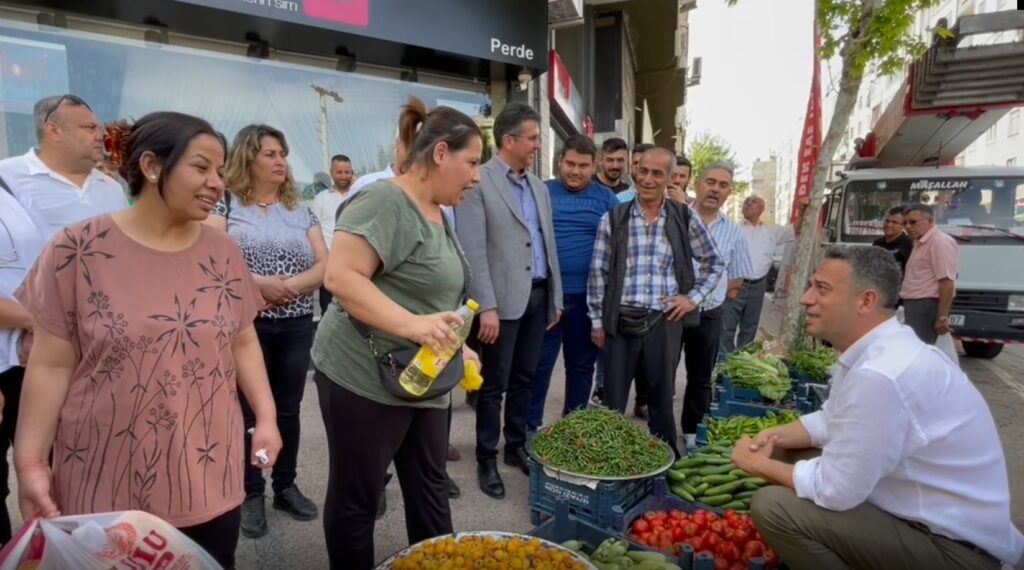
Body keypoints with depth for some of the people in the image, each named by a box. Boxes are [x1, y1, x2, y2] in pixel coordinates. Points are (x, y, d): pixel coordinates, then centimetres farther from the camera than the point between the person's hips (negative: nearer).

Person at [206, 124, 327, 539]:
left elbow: (325, 264, 3)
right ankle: (251, 494, 20)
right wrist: (258, 282, -21)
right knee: (245, 410, 6)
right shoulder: (226, 204, 1)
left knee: (288, 408, 12)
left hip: (296, 325, 3)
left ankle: (286, 486, 27)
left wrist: (290, 286, -14)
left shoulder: (301, 211, 10)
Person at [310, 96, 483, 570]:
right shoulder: (386, 201, -16)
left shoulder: (437, 214, 12)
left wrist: (456, 346, 14)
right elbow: (340, 276, -26)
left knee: (429, 490, 18)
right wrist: (412, 325, -32)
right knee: (355, 498, 10)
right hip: (365, 378, -9)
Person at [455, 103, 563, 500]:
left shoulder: (539, 187, 14)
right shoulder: (478, 182, -8)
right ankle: (486, 460, 18)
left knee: (524, 379, 15)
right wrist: (486, 307, -18)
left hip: (538, 296, 6)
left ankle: (516, 447, 30)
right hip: (502, 300, -6)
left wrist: (555, 296, 14)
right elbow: (473, 251, -14)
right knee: (494, 385, 4)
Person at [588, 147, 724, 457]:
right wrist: (597, 320, 1)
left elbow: (715, 263, 14)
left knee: (662, 400, 11)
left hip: (665, 322, 1)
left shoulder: (685, 219, 3)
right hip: (621, 321, 0)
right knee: (613, 401, 7)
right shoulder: (613, 219, 0)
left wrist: (694, 297, 3)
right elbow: (598, 273, 2)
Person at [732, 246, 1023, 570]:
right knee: (792, 456, 11)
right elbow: (832, 421, 16)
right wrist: (776, 436, -2)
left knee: (772, 506, -19)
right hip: (939, 516, 9)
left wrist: (759, 465, -9)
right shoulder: (878, 350, 1)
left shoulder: (879, 375, -31)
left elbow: (834, 490, -24)